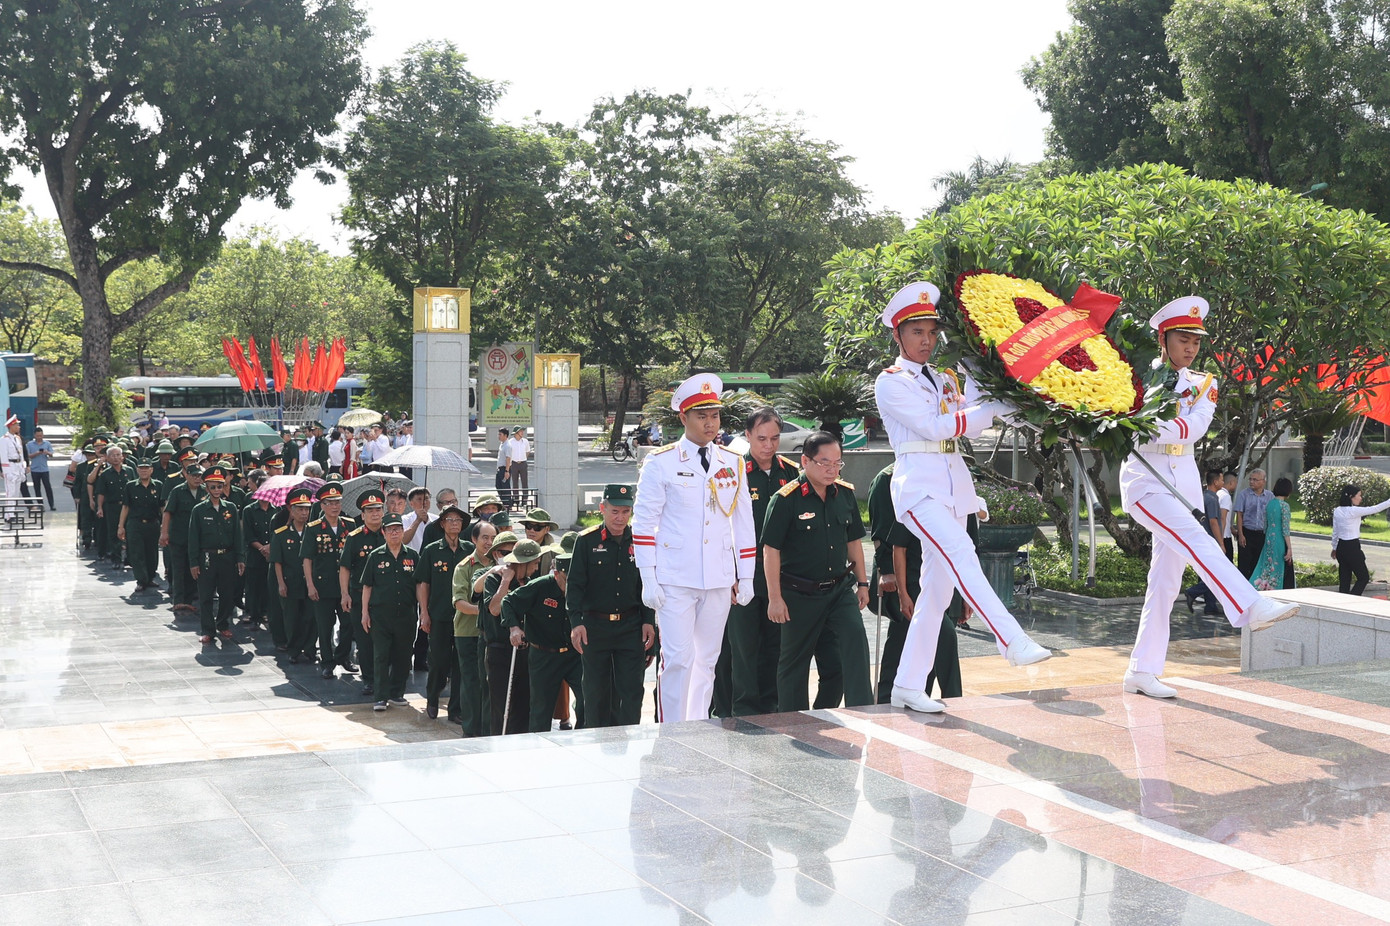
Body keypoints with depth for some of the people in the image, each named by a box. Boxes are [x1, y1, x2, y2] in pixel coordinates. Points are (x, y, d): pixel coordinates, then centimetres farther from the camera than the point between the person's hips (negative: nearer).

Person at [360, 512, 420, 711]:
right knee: (381, 656, -3)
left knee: (402, 655, 6)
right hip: (380, 613, -2)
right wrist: (365, 612, 0)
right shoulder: (375, 556, 4)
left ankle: (397, 693, 18)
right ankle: (381, 697, 0)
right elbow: (367, 586, 6)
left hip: (405, 614, 2)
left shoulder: (412, 556, 7)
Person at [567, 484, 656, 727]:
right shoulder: (586, 541, -2)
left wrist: (648, 621, 4)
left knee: (631, 692, 1)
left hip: (631, 626, 2)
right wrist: (576, 622, -13)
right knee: (596, 692, 6)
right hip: (595, 625, -2)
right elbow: (574, 584, -4)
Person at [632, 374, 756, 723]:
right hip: (675, 580, -4)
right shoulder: (660, 463, -1)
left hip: (719, 581, 4)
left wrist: (745, 577, 11)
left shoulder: (733, 464, 10)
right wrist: (649, 581, -7)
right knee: (678, 659, -8)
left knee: (707, 660, 10)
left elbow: (743, 523, 14)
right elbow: (643, 523, -2)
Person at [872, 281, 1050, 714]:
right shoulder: (890, 382, 0)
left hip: (954, 484, 7)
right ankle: (1013, 642, -41)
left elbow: (970, 418, 5)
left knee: (937, 588, 5)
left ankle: (908, 686, 10)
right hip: (919, 483, -7)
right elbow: (935, 426, -11)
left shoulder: (947, 379, 20)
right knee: (960, 553, -30)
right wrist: (996, 408, -15)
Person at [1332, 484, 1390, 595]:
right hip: (1352, 548, -7)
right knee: (1364, 577, 6)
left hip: (1341, 547, 7)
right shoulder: (1354, 511, -18)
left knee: (1344, 579, 11)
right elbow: (1375, 509, -17)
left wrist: (1334, 548, 23)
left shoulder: (1337, 511, 4)